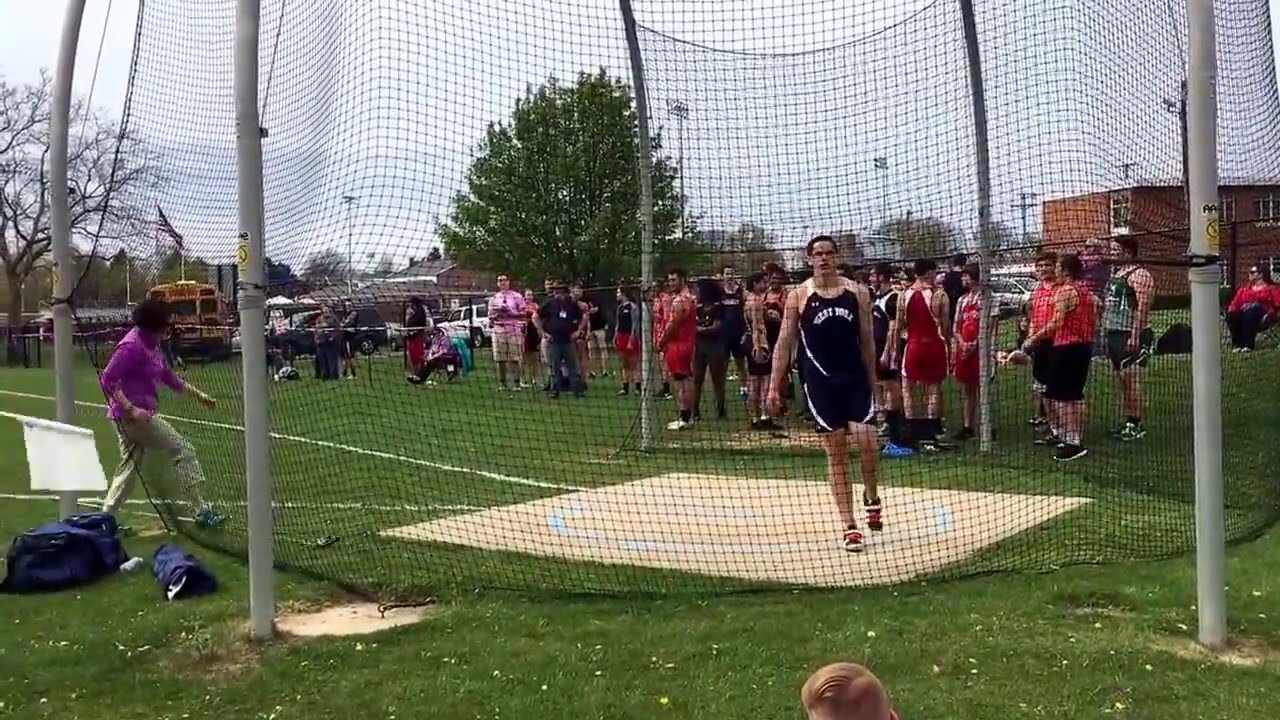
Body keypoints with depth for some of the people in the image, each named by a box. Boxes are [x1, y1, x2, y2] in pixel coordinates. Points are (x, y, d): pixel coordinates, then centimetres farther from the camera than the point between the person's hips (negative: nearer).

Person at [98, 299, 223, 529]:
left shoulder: (152, 344, 10)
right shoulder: (132, 346, -18)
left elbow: (168, 376, 19)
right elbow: (106, 379, -20)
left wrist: (198, 395, 17)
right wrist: (131, 409, -27)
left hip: (140, 413, 10)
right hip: (132, 414, -9)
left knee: (130, 466, 17)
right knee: (183, 451, -3)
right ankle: (202, 511, 1)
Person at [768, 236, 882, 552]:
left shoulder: (857, 292, 5)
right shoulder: (799, 296, 1)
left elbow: (867, 340, 9)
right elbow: (785, 342, 2)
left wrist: (872, 380, 9)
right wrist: (774, 385, -3)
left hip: (855, 378, 1)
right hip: (820, 382, -1)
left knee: (867, 441, -12)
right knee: (836, 454, 2)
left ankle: (872, 498, 19)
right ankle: (849, 527, 8)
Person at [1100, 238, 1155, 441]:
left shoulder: (1139, 275, -11)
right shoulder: (1115, 274, 18)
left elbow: (1142, 308, -18)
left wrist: (1135, 336, -24)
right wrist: (1105, 333, 19)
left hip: (1130, 335, -9)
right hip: (1114, 333, 9)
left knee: (1131, 378, -9)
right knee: (1120, 380, 11)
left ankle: (1136, 424, -4)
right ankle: (1126, 421, 18)